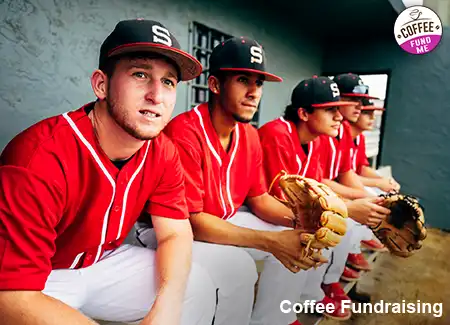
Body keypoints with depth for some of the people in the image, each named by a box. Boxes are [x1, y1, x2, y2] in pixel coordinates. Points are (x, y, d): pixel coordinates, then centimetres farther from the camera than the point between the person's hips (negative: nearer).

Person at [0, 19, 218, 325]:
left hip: (104, 260, 5)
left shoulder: (163, 153, -14)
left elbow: (176, 233, -9)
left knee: (199, 287, -6)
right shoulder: (39, 160, -33)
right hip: (37, 281, -4)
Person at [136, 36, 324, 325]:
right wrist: (270, 241, -30)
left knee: (294, 241, 0)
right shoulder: (184, 134, -27)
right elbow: (190, 220, -27)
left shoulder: (250, 136, -3)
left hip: (225, 223, 8)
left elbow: (259, 198, 4)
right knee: (235, 267, -31)